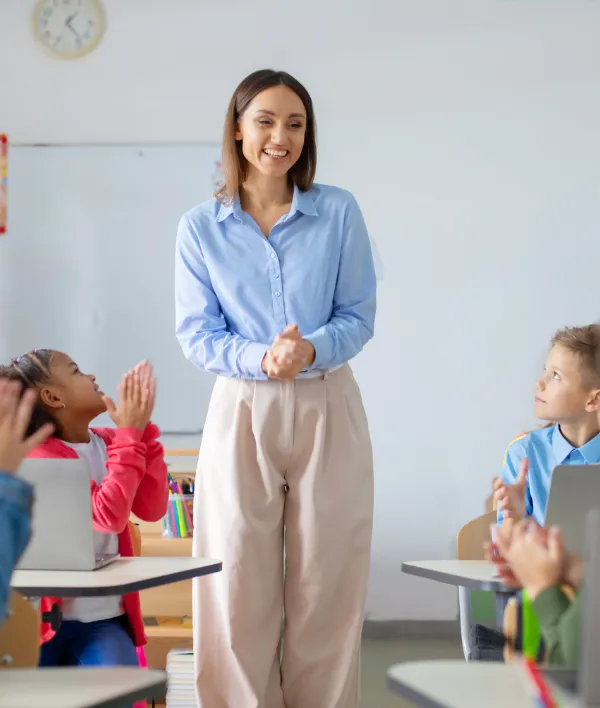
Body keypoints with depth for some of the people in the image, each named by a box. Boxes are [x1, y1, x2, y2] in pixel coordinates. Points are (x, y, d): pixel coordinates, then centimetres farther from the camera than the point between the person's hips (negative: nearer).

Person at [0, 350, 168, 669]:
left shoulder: (108, 442, 6)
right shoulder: (41, 456, -14)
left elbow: (152, 509, -6)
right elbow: (109, 515, -25)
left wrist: (141, 430, -10)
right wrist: (130, 434, -18)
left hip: (103, 619, 4)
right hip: (46, 617, -4)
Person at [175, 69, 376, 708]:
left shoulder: (339, 213, 2)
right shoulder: (200, 228, 3)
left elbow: (358, 317, 3)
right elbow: (195, 334, 1)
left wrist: (310, 350, -18)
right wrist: (260, 359, -18)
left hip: (327, 410, 0)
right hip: (241, 412, 0)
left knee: (326, 584, 3)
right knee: (239, 584, 0)